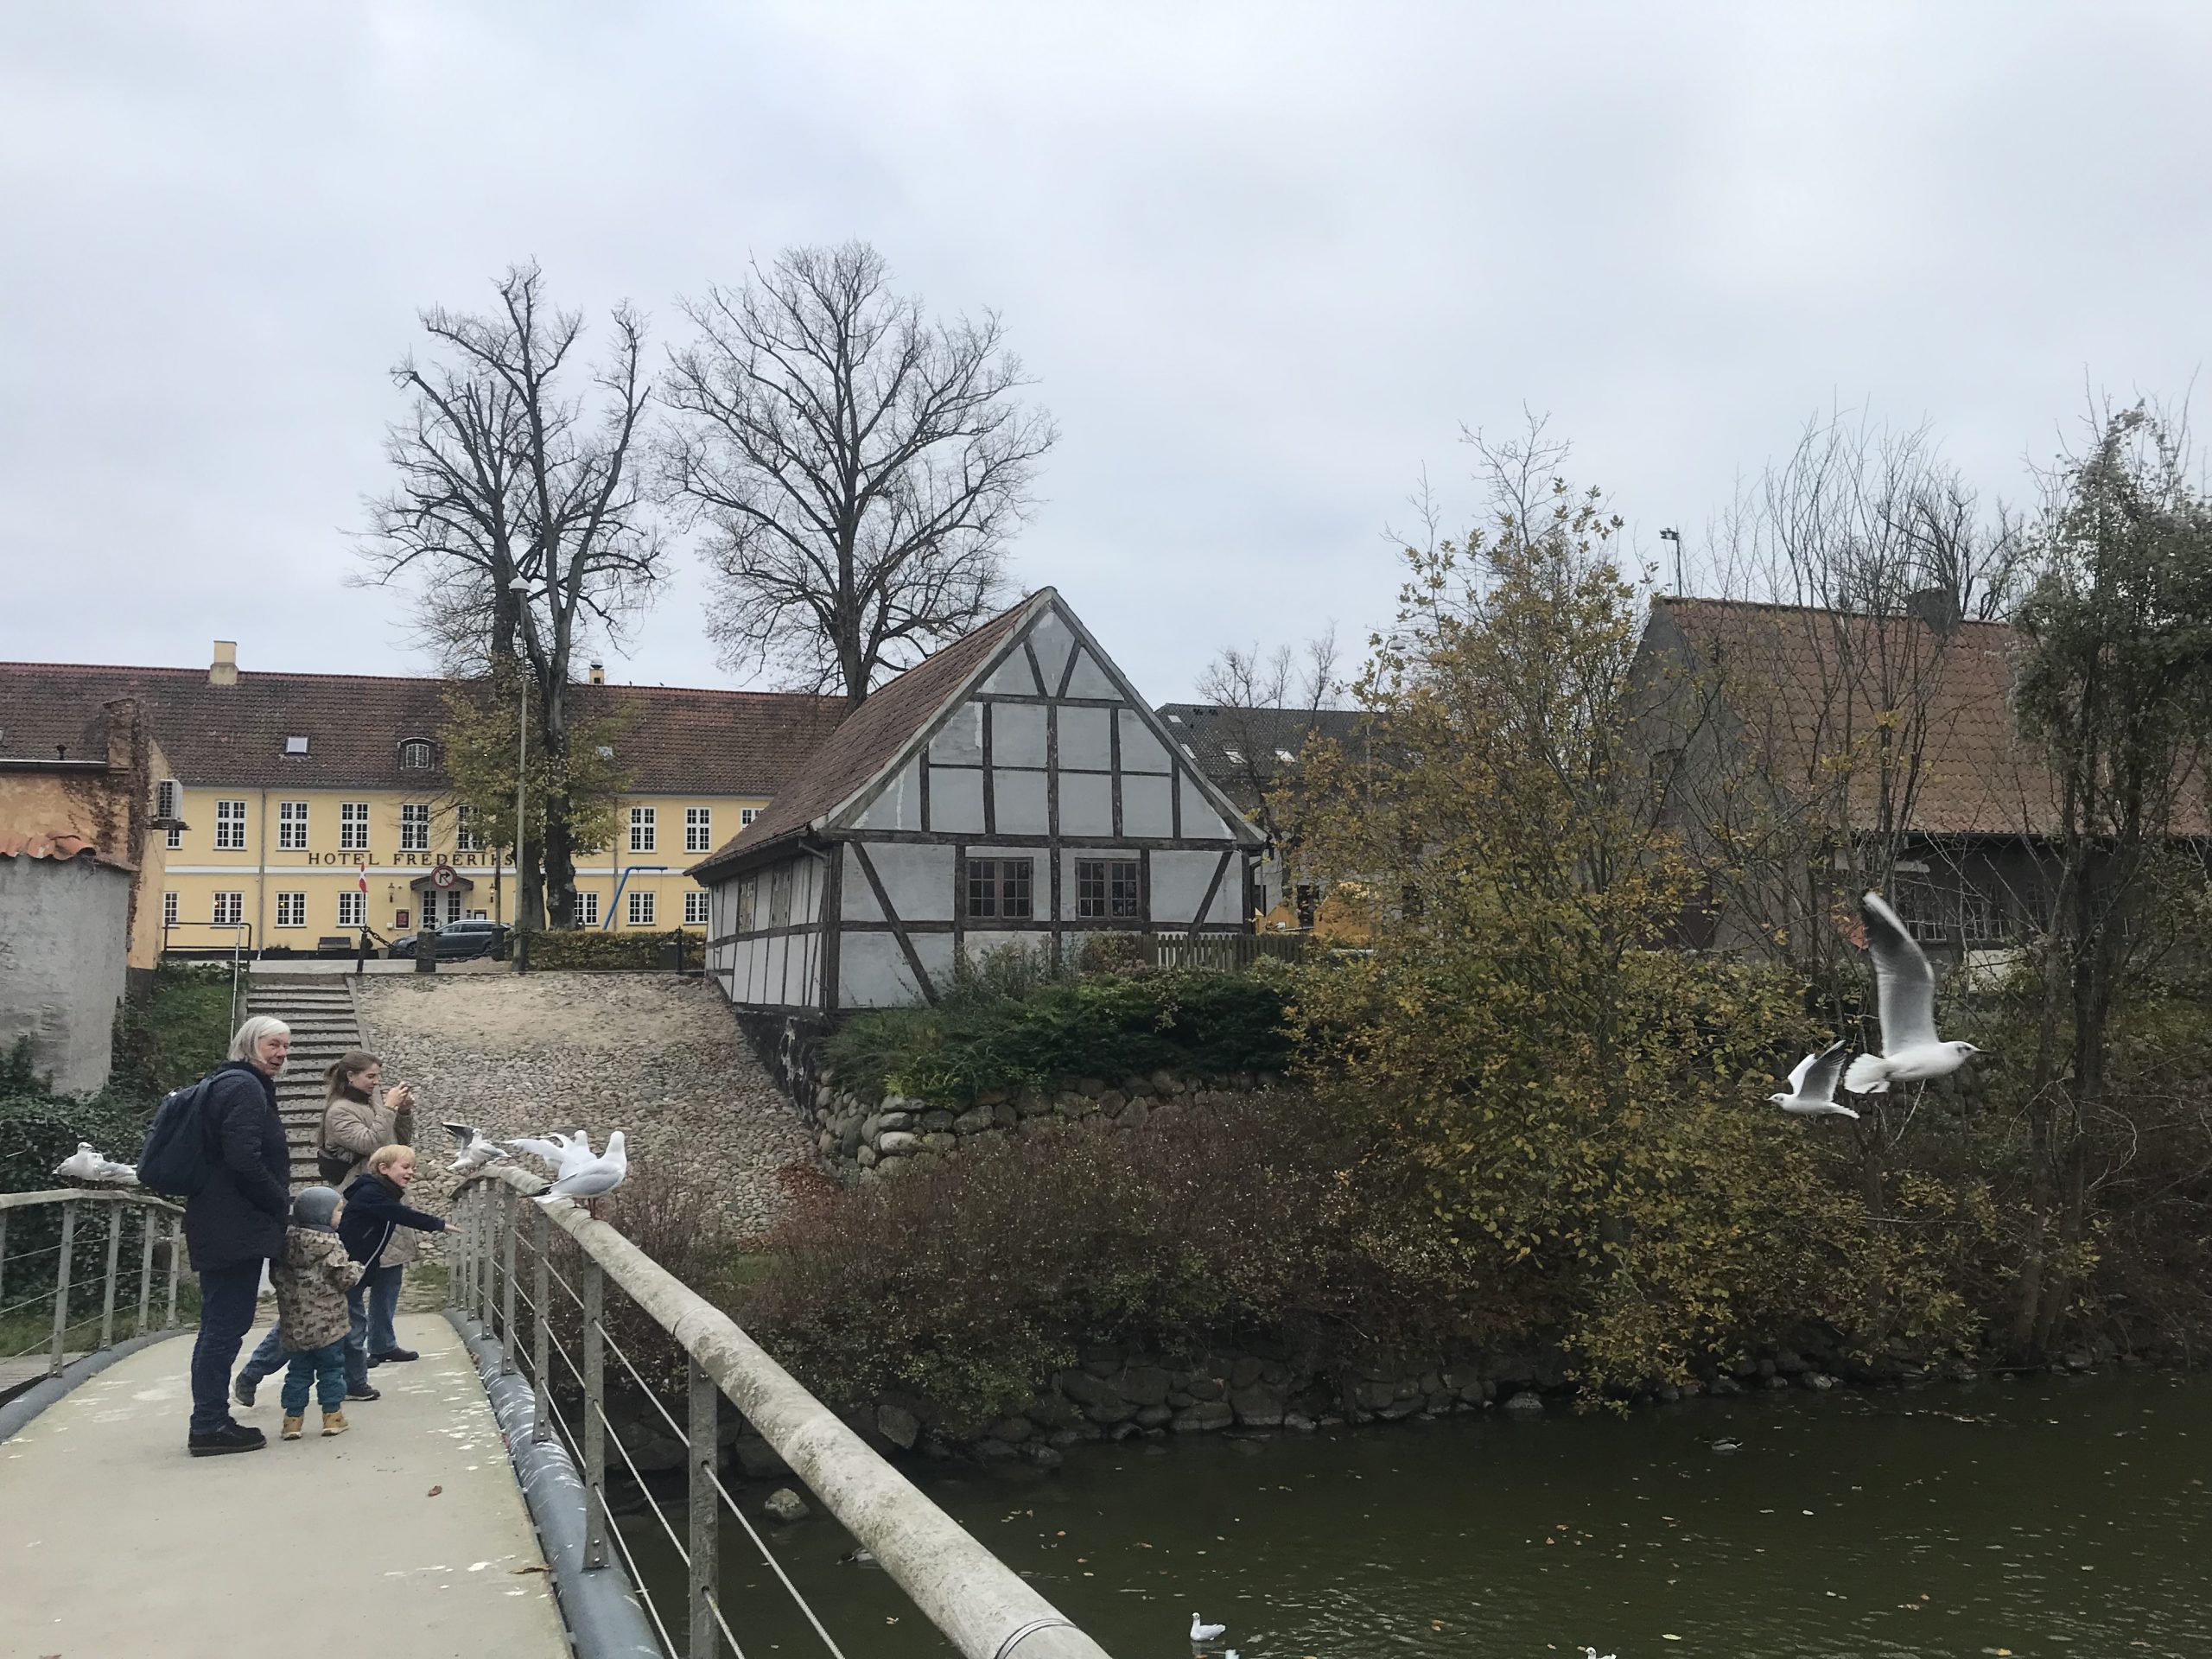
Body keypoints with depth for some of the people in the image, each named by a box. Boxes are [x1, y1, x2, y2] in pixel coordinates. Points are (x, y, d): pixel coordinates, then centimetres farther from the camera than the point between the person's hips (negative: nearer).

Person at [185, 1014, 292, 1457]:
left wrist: (276, 1203, 18)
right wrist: (282, 1202, -10)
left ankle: (209, 1422, 19)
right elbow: (244, 1159, -22)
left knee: (220, 1325, 13)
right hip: (238, 1226, -11)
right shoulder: (244, 1087, -13)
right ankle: (210, 1426, -1)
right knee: (226, 1325, -5)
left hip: (219, 1226, 11)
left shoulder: (231, 1084, 20)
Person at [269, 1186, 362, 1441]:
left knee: (299, 1370, 12)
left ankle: (293, 1418, 11)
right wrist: (356, 1267, 6)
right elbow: (345, 1278, -14)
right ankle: (332, 1416, 6)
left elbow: (276, 1276, 9)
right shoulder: (331, 1244, -13)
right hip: (327, 1322, -5)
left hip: (294, 1323, 5)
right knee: (331, 1368, 5)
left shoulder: (287, 1241, 4)